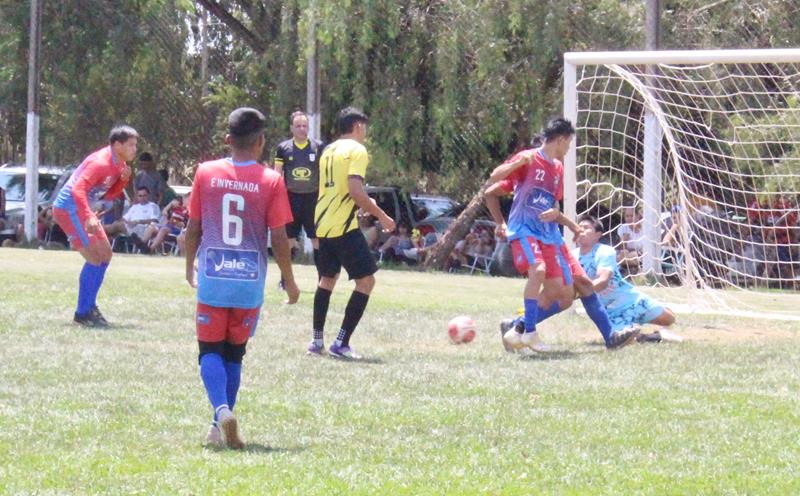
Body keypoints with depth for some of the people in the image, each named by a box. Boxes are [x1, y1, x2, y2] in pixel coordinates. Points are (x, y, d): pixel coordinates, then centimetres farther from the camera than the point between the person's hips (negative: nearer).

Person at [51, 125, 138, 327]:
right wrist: (88, 217, -44)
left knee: (105, 255, 14)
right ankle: (82, 313, -7)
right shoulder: (101, 163, -24)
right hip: (69, 209, -10)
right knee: (94, 258, -14)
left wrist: (123, 179, -3)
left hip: (81, 209, 10)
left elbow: (109, 195, 15)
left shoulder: (118, 165, 7)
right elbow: (78, 189, -33)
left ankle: (89, 305, 22)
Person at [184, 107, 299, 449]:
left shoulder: (206, 173, -2)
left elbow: (193, 227, 5)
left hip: (211, 279, 0)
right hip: (250, 282, 0)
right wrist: (289, 281, 7)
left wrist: (190, 267, 20)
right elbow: (279, 238, -5)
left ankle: (221, 409, -21)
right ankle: (221, 429, 13)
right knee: (234, 354, 13)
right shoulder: (271, 181, -6)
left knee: (210, 351, 5)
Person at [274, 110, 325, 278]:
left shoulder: (318, 147, 1)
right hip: (291, 198, 0)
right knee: (288, 239, 4)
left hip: (313, 198, 0)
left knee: (317, 239, 1)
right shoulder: (283, 148, 1)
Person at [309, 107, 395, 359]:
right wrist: (381, 216, -12)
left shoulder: (328, 151, 16)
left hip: (323, 224, 9)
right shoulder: (356, 150, -9)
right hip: (344, 226, -8)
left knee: (327, 279, 21)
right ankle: (341, 344, -9)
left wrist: (365, 204, 32)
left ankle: (317, 341, 19)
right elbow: (355, 191, -20)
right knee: (366, 281, -3)